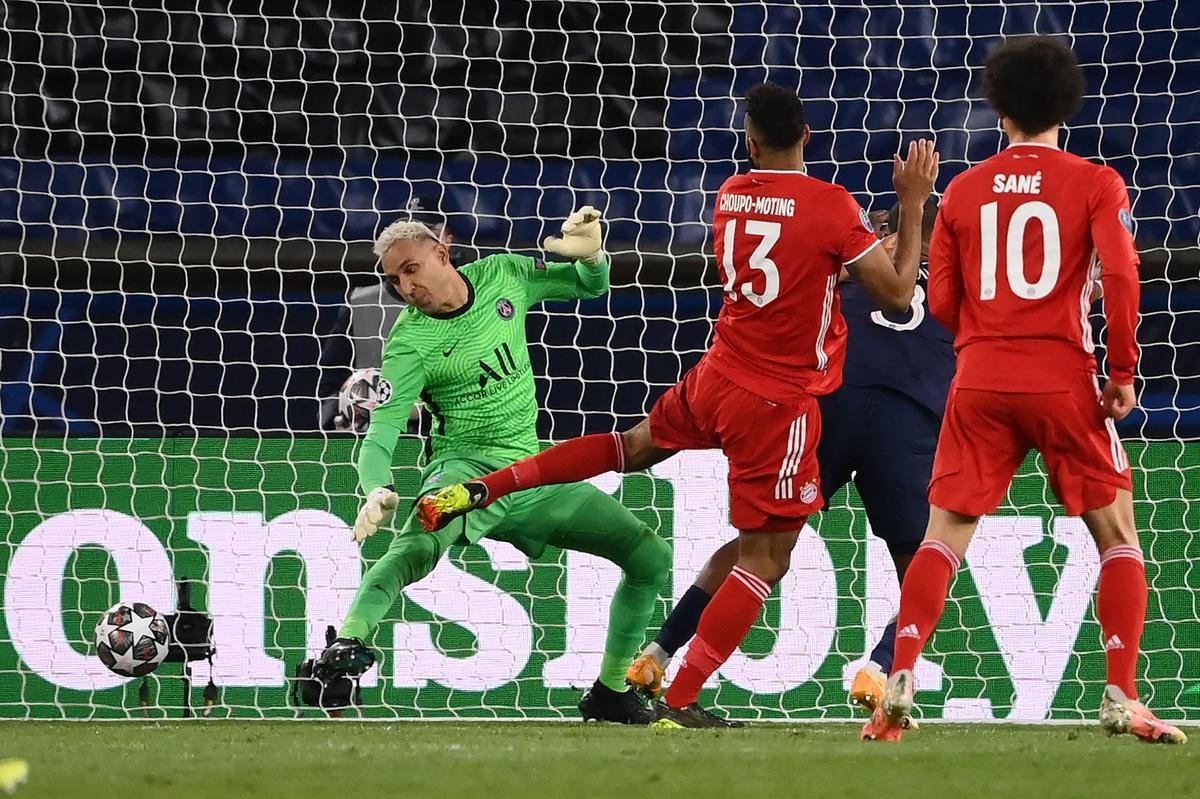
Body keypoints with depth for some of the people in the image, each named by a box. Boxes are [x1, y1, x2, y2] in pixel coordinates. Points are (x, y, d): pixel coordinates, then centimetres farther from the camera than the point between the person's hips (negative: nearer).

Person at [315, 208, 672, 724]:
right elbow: (379, 435, -19)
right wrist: (377, 491, -40)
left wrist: (589, 253, -7)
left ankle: (612, 690, 14)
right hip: (467, 466, -6)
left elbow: (590, 285, 17)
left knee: (650, 556, 2)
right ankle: (347, 643, -54)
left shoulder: (503, 276, 2)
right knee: (419, 542, -40)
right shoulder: (410, 344, -12)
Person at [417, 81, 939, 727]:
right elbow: (897, 294, -12)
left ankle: (478, 491, 27)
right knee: (766, 558, 1)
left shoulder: (729, 195, 3)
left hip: (713, 381, 6)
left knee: (636, 445, 33)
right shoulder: (832, 206, -16)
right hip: (781, 404, -6)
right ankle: (679, 703, -4)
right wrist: (913, 204, -3)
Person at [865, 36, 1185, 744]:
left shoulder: (966, 190, 8)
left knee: (944, 536, 5)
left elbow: (942, 301, 8)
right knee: (1117, 534, 8)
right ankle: (1123, 698, -3)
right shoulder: (1094, 184, -1)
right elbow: (1119, 276, -13)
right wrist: (1123, 372, -4)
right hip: (1065, 380, -2)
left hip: (981, 384, 2)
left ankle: (898, 687, -9)